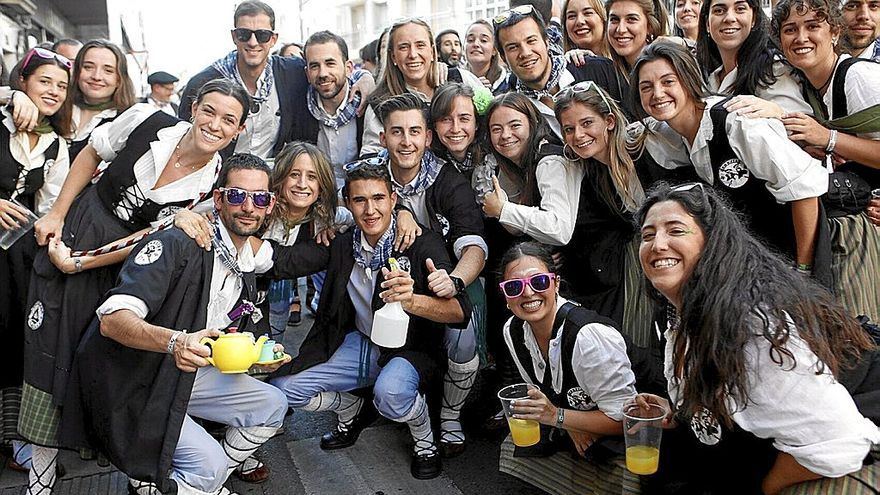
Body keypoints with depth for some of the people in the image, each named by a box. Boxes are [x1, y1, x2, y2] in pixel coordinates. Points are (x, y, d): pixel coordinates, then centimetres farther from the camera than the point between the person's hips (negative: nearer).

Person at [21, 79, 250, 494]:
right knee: (54, 337, 1)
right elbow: (91, 154, 1)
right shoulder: (149, 121, -17)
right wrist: (56, 214, -3)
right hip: (78, 228, 1)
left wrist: (80, 264, -14)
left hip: (128, 255, 0)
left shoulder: (214, 185, -17)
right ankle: (44, 452, 14)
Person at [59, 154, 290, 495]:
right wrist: (175, 341, -48)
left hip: (181, 377, 8)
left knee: (272, 406, 2)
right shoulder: (179, 244, -21)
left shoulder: (246, 269, 7)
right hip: (126, 386, -8)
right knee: (210, 465, -20)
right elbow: (112, 320, -31)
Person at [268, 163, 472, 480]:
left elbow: (461, 311, -29)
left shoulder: (424, 243, -17)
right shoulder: (341, 243, -1)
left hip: (410, 348, -5)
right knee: (284, 388, -5)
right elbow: (280, 262, -12)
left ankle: (425, 440, 0)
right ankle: (352, 409, 25)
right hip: (358, 344, 5)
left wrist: (412, 301, -48)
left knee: (391, 392, -37)